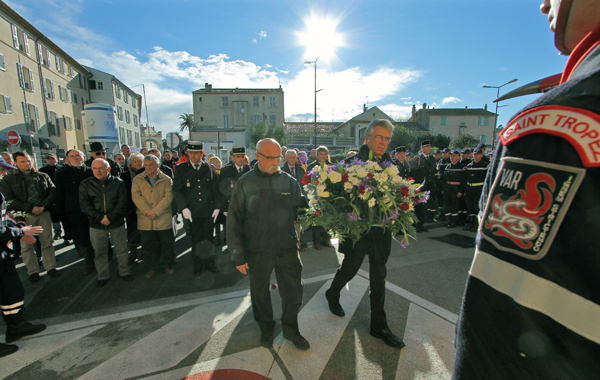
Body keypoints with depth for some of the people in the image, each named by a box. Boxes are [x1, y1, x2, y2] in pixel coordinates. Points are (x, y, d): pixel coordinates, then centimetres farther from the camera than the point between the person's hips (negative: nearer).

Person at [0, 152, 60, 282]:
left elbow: (53, 192, 4)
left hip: (44, 213, 1)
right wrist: (30, 208, -12)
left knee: (47, 242, 5)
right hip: (24, 216, -1)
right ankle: (33, 271, 15)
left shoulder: (43, 176, 11)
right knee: (27, 245, 4)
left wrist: (43, 206, -10)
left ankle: (50, 267, 14)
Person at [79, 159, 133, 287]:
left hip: (117, 223, -1)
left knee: (121, 249, 8)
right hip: (96, 225, 1)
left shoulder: (118, 183, -2)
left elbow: (122, 203, -7)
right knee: (99, 252, 11)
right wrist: (100, 217, -14)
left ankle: (124, 272, 26)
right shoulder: (86, 184, 2)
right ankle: (103, 276, 29)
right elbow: (84, 205, -4)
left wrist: (110, 217, -16)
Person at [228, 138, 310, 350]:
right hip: (258, 251, -1)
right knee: (260, 293, 17)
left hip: (287, 248, 1)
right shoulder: (245, 183, -5)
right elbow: (234, 221, -3)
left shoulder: (289, 181, -1)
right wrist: (238, 256, -4)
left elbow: (302, 209, 7)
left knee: (294, 291, 11)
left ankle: (291, 329, 38)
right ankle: (266, 328, 44)